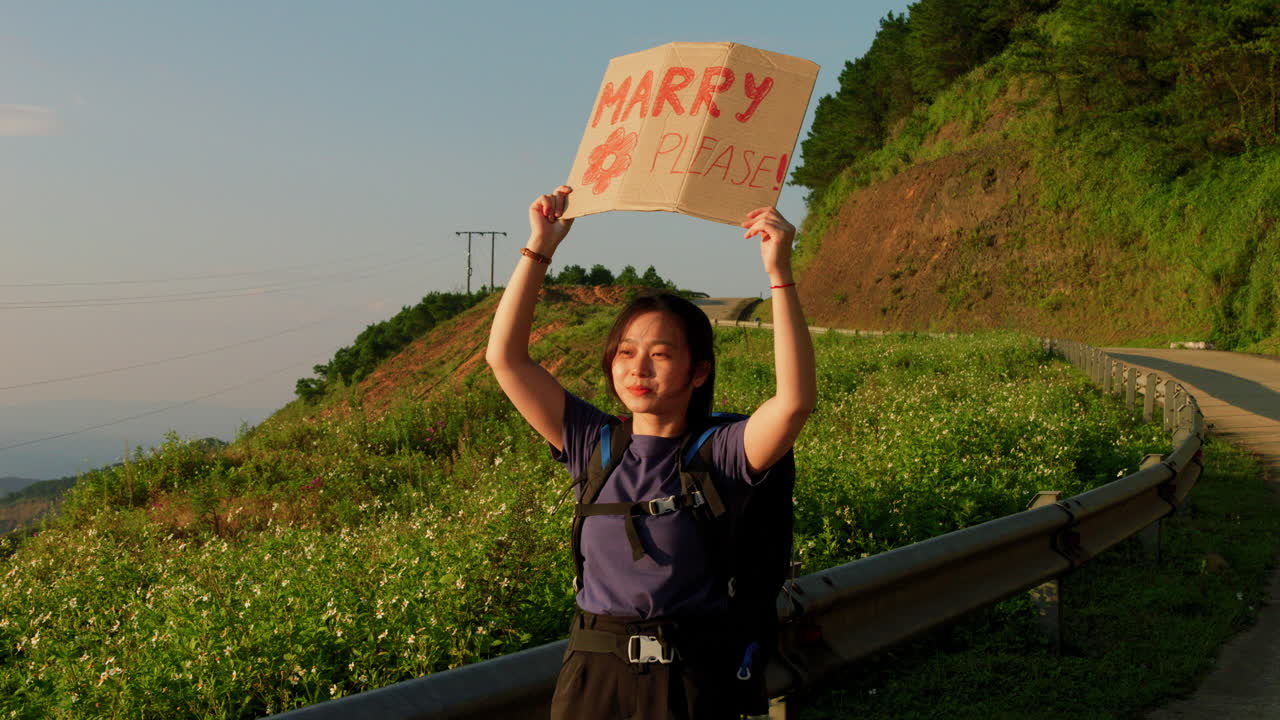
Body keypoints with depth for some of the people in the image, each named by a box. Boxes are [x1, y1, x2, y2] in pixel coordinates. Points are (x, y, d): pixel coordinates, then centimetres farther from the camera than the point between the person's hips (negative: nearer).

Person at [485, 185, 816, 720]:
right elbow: (505, 358, -1)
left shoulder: (719, 455, -6)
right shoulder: (593, 445, 3)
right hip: (591, 673, 3)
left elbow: (794, 400, -24)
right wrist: (540, 248, -5)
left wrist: (779, 272, -26)